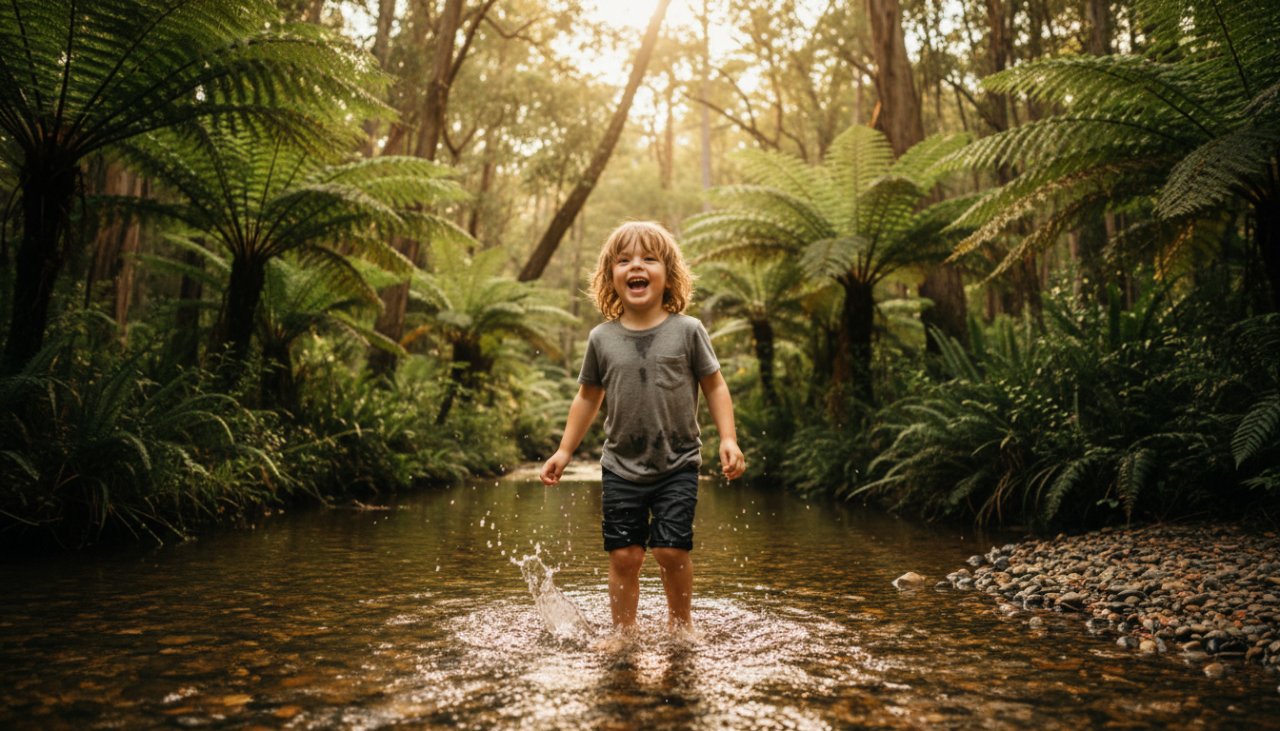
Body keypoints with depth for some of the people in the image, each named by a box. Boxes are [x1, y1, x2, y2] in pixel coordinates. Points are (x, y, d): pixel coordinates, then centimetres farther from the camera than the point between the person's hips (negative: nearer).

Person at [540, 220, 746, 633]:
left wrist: (728, 439, -8)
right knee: (624, 555, 2)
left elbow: (714, 386, 2)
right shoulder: (602, 338, 0)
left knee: (671, 549, -6)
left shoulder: (687, 331, -5)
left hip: (678, 465, -1)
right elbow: (588, 398, 11)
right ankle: (623, 631, 22)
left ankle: (680, 622, 21)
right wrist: (564, 451, 11)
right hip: (621, 468, 2)